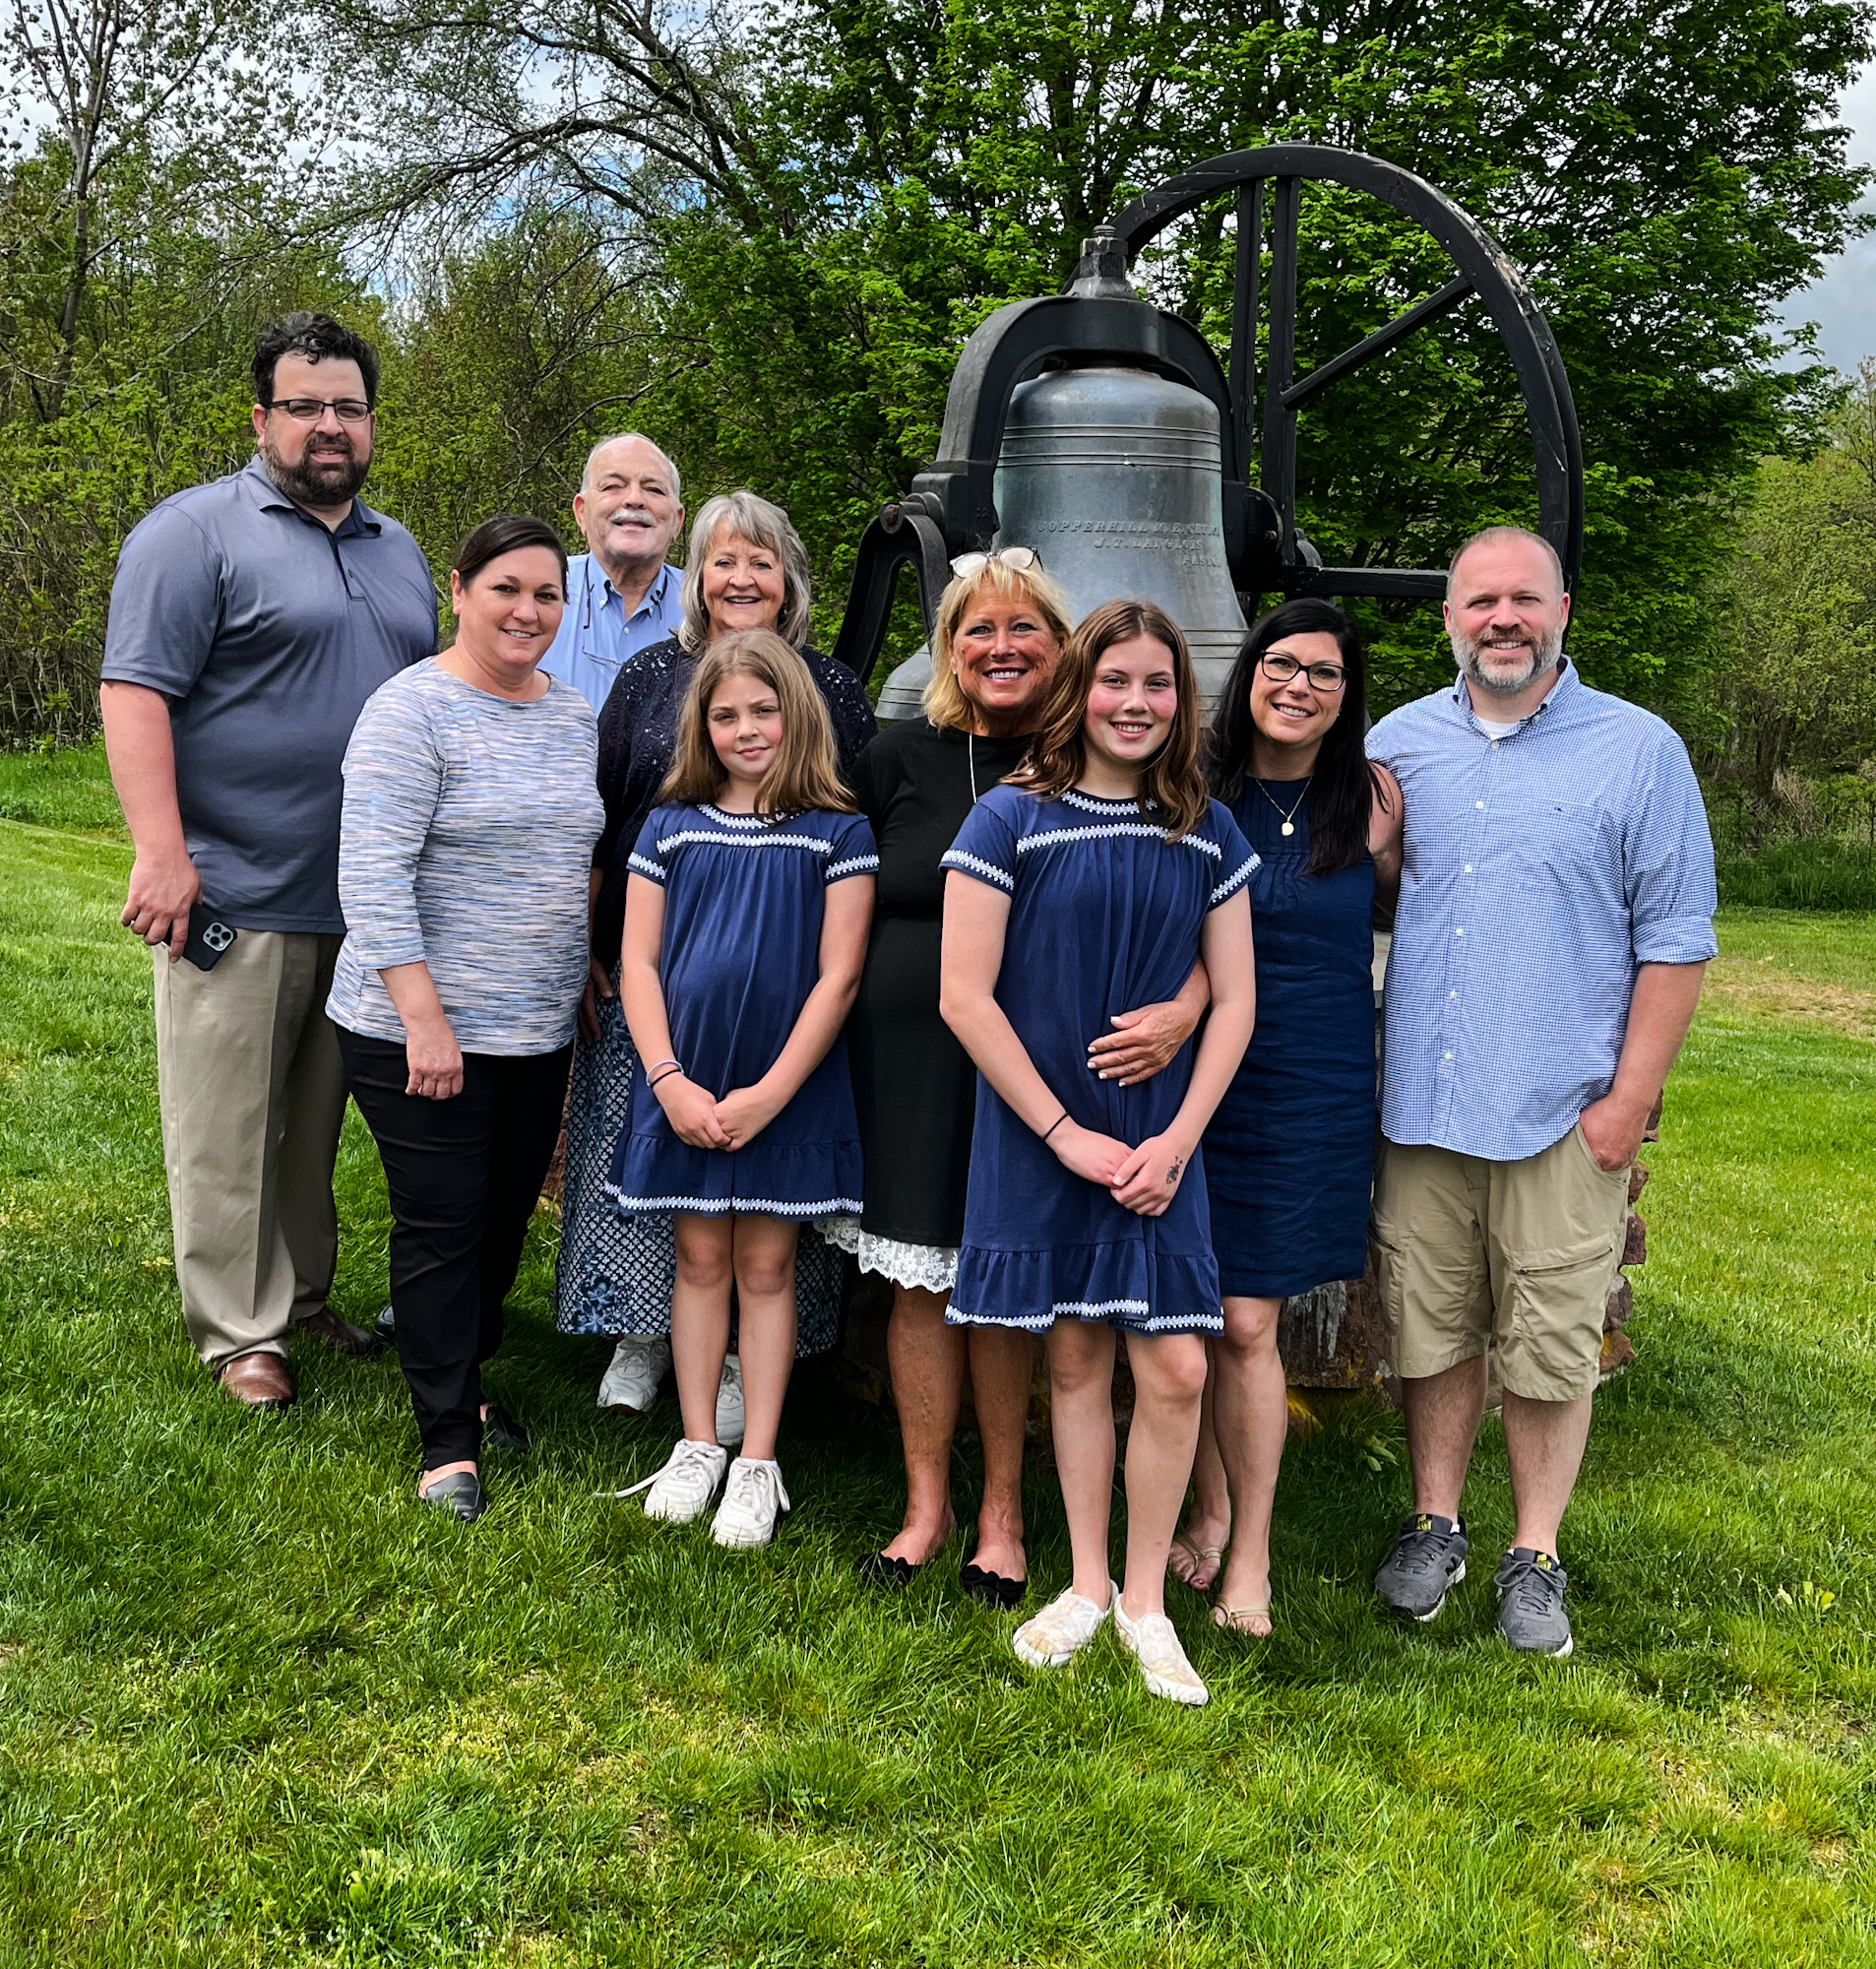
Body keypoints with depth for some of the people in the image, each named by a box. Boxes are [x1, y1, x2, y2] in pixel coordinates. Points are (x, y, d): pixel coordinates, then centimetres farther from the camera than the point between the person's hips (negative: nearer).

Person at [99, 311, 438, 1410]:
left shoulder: (399, 551, 17)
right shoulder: (199, 531, -5)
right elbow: (136, 690, -12)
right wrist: (162, 853, -20)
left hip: (366, 903, 6)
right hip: (236, 897, -6)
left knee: (319, 1119, 15)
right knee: (229, 1132, 0)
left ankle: (304, 1297, 27)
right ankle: (240, 1334, 11)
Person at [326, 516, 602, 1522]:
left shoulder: (574, 715, 10)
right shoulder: (413, 711, -12)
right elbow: (374, 878, -18)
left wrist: (584, 980, 15)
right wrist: (424, 1016, -22)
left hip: (539, 1027, 7)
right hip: (421, 1029, -7)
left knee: (506, 1215, 15)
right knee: (441, 1224, -1)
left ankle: (462, 1380, 34)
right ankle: (449, 1441, 9)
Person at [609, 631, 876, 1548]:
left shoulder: (838, 834, -2)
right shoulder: (672, 825, 5)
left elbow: (838, 975, -6)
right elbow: (638, 962, 3)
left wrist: (770, 1092, -12)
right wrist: (669, 1081, -8)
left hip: (787, 1087, -2)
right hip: (684, 1084, 2)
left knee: (765, 1266, 5)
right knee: (700, 1258, 10)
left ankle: (757, 1465, 14)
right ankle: (697, 1447, 22)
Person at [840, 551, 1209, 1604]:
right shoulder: (902, 757, 3)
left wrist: (1185, 1007, -25)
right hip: (911, 1053, 2)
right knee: (920, 1281, 7)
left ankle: (1002, 1514, 22)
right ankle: (927, 1505, 23)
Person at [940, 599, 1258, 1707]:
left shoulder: (1208, 836, 5)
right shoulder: (1012, 821, -5)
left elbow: (1235, 1001, 6)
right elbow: (965, 996, -9)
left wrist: (1179, 1138, -6)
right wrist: (1068, 1135, -11)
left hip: (1161, 1144, 2)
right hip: (1039, 1143, -2)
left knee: (1176, 1370, -2)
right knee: (1076, 1361, 8)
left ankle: (1146, 1600, 16)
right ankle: (1087, 1586, 25)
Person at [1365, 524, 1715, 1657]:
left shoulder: (1640, 750, -1)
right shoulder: (1398, 744, 8)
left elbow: (1676, 939, -2)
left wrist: (1630, 1099, -7)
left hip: (1564, 1115, -3)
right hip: (1421, 1106, 3)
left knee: (1553, 1345, 4)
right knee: (1432, 1329, 11)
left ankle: (1536, 1558, 19)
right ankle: (1436, 1526, 27)